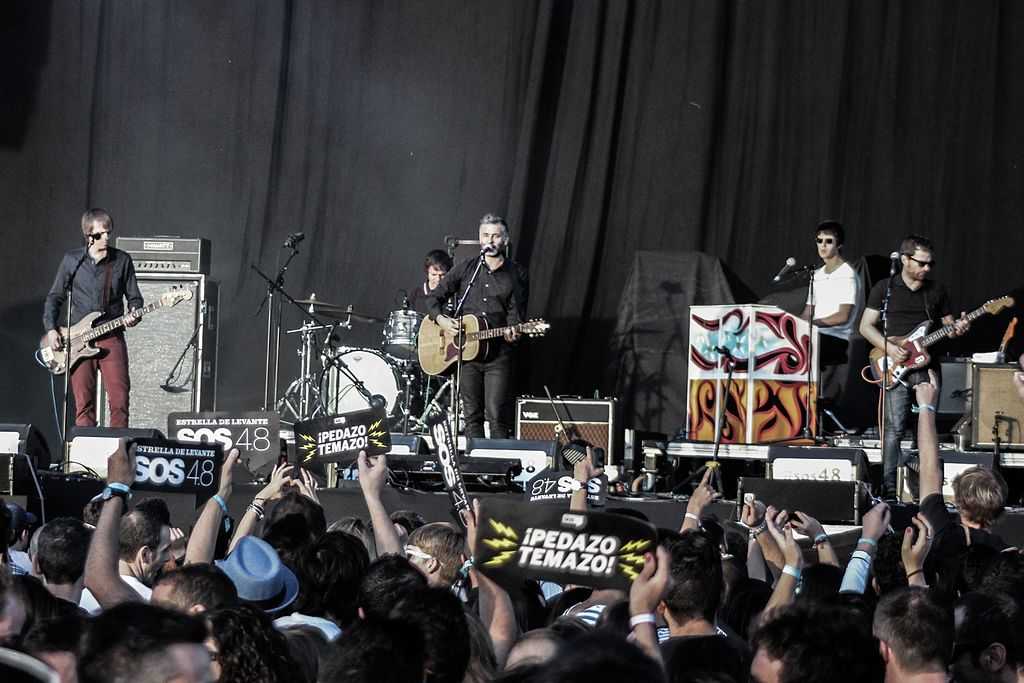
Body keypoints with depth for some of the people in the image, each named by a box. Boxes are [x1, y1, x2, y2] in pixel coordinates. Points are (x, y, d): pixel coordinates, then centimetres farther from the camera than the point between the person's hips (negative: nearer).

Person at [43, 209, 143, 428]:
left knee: (120, 400, -9)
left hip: (112, 338, 0)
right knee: (83, 404, -1)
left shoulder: (122, 261, 5)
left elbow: (134, 297, 11)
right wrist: (51, 329, 0)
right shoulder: (71, 260, 6)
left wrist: (134, 314, -10)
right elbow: (54, 297, 12)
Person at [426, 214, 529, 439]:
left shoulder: (516, 274, 6)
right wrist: (441, 319, -6)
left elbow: (516, 310, 0)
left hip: (499, 354, -2)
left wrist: (513, 331, -21)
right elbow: (434, 298, 13)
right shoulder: (466, 269, 10)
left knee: (497, 415, -10)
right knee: (472, 415, 4)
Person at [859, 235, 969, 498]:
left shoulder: (937, 290, 13)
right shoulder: (884, 288, 4)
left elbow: (947, 324, 20)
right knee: (894, 428, -11)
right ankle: (889, 487, -8)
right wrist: (889, 348, -11)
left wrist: (957, 328, -4)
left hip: (927, 366, 3)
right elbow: (866, 326, 4)